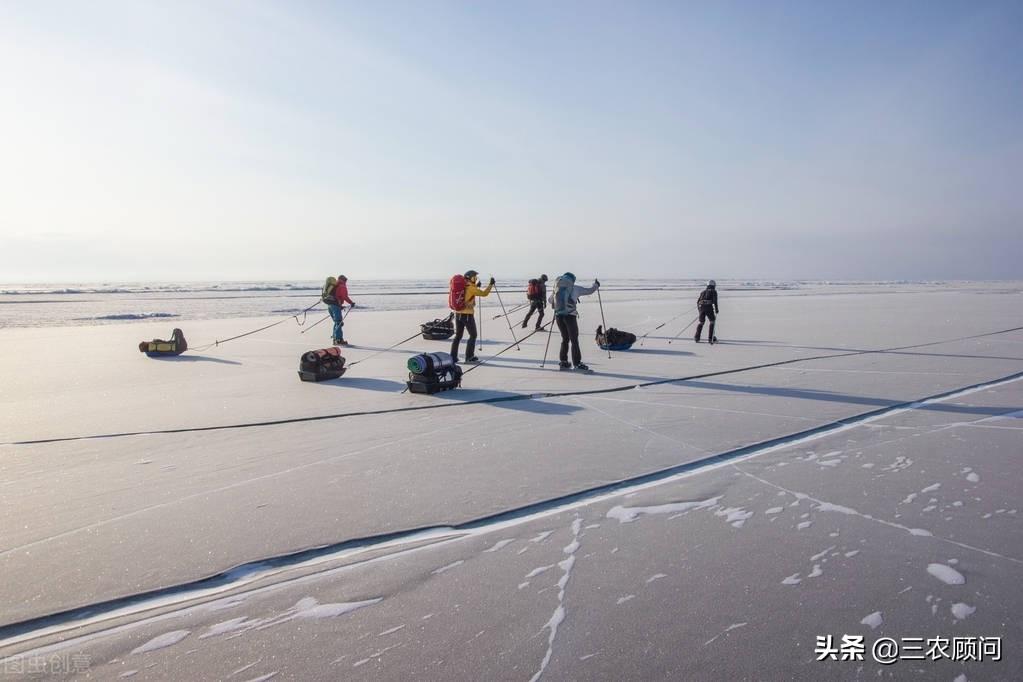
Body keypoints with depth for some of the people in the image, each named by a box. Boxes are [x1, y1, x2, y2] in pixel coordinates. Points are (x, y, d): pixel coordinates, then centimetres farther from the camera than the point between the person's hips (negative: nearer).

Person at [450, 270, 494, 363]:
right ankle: (469, 357, 6)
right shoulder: (470, 288, -10)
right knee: (473, 335, 6)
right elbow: (484, 294, -10)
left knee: (458, 336, 12)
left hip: (458, 313, 7)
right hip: (468, 315, -7)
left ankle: (453, 357, 9)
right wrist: (491, 284, 0)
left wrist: (476, 286, 24)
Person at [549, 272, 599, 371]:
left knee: (565, 339, 17)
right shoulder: (575, 288, 4)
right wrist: (596, 285, 30)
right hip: (570, 315, -5)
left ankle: (563, 362, 17)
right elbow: (589, 291, 11)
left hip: (558, 315, 5)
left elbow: (550, 300, 26)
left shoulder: (557, 288, 14)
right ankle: (577, 363, -6)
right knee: (574, 340, -2)